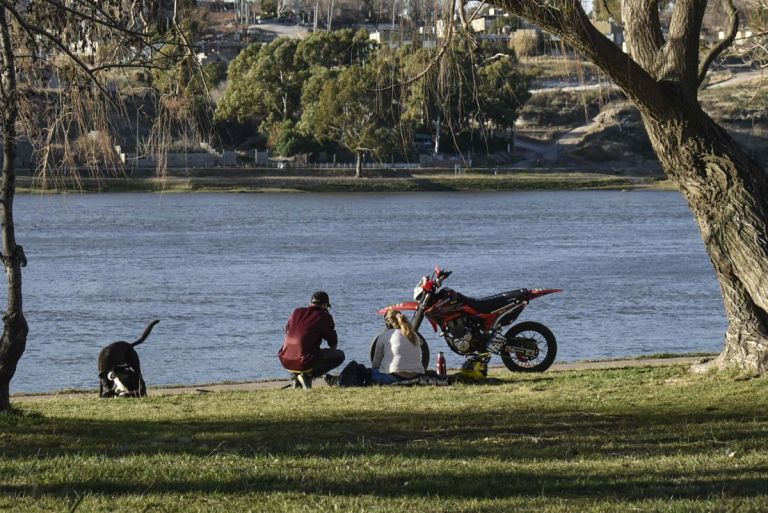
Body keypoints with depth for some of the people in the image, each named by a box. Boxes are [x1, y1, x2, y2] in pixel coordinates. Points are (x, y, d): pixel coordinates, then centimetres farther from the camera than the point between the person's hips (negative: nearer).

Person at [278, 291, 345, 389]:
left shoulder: (296, 312, 13)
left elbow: (287, 331, 28)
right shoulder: (324, 316, -1)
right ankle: (308, 375, -4)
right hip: (305, 362, -7)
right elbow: (333, 343, 8)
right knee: (339, 355, 10)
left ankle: (297, 379, 16)